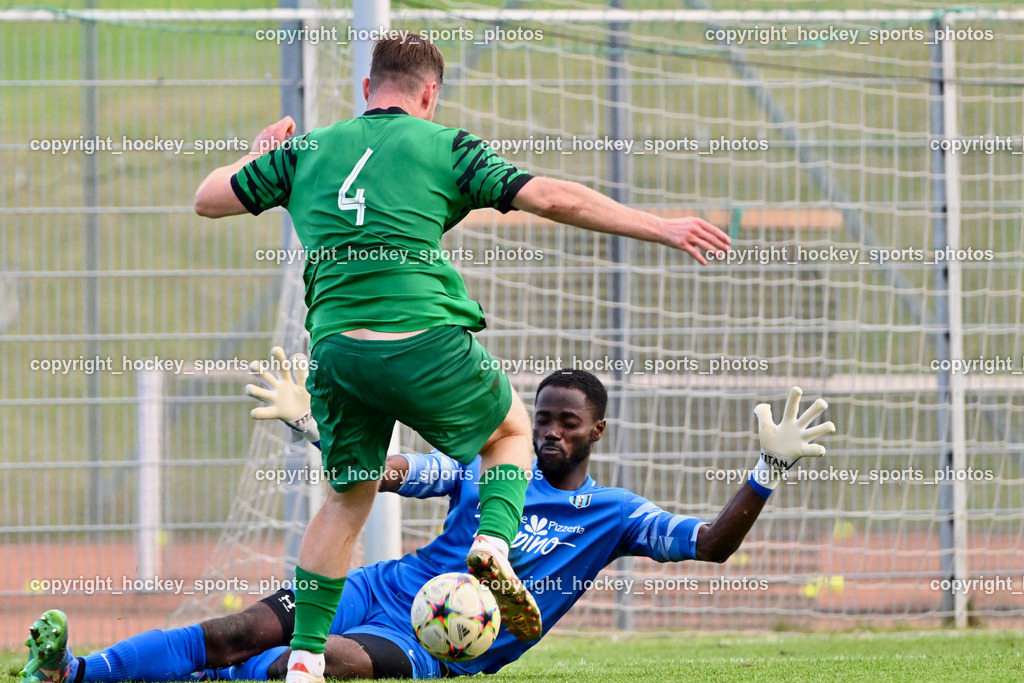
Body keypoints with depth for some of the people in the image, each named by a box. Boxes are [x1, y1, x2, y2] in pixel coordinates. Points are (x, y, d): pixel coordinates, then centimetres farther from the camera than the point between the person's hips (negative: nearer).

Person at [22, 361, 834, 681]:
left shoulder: (613, 515, 6)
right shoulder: (488, 463, 14)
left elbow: (710, 544, -2)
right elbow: (383, 473, 12)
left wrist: (768, 472, -14)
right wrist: (316, 428, -3)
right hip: (385, 589, 3)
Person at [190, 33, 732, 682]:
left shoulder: (307, 150, 15)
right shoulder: (443, 146, 6)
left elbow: (209, 199, 21)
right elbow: (549, 197, -2)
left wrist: (257, 152, 41)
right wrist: (659, 227, 1)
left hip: (337, 348, 3)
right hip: (427, 341, -3)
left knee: (348, 498, 20)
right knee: (512, 429, 25)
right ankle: (494, 543, -2)